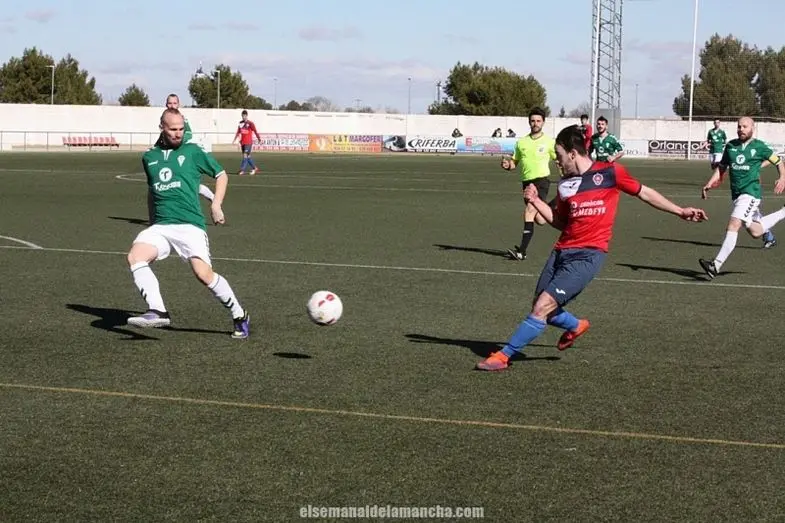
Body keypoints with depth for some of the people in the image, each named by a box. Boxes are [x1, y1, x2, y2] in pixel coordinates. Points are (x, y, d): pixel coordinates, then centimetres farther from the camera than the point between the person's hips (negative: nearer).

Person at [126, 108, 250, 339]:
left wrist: (216, 205, 2)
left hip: (190, 225, -4)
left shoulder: (193, 151, 7)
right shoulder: (149, 157, 18)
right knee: (135, 255, -24)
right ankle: (158, 311, -29)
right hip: (160, 226, 4)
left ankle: (240, 316, -1)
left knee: (203, 273, -21)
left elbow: (221, 175, 15)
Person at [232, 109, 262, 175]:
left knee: (245, 156, -12)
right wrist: (234, 140, 13)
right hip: (242, 142, 6)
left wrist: (259, 138, -10)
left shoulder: (250, 123, -7)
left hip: (248, 142, -6)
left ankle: (242, 170, -13)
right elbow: (238, 132, 17)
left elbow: (255, 131, -7)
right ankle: (255, 168, 23)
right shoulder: (240, 123, 10)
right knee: (248, 157, 10)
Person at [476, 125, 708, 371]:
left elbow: (644, 193, 9)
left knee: (543, 307, -15)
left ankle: (504, 355, -7)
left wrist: (680, 211, 9)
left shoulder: (610, 172, -3)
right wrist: (536, 201, 8)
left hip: (588, 255, -6)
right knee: (540, 309, 8)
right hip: (561, 251, 6)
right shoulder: (565, 184, 12)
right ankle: (575, 326, 40)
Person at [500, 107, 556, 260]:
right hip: (527, 181, 5)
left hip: (541, 180, -5)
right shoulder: (521, 142, 10)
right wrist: (507, 165, -7)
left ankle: (522, 251, -23)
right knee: (539, 220, 10)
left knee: (529, 211, -22)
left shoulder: (549, 142, 0)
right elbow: (514, 162, 16)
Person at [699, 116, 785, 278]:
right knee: (755, 232, 13)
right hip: (736, 193, 6)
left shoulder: (759, 146, -1)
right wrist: (709, 184, 4)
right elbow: (721, 167, 17)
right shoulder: (730, 146, 11)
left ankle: (716, 265, -25)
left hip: (750, 192, -6)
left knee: (733, 225, -21)